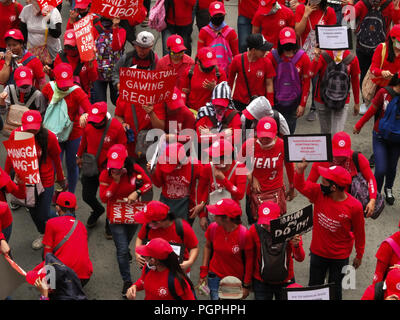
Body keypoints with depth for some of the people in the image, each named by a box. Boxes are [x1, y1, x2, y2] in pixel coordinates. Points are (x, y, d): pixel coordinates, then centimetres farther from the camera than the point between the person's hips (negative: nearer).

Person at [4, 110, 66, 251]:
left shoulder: (49, 137, -21)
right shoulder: (15, 135, -17)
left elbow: (56, 159, -4)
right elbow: (10, 157, 0)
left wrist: (60, 179, 9)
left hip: (45, 180, -3)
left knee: (43, 214, 2)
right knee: (33, 211, 19)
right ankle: (43, 234, 48)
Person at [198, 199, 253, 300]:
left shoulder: (244, 234, -21)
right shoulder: (213, 228, -12)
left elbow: (249, 260, -10)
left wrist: (246, 285, -5)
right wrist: (203, 271, 2)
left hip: (236, 280, -2)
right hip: (215, 278, 2)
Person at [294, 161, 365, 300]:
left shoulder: (354, 206, -24)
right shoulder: (319, 192, -17)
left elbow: (359, 232, -11)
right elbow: (300, 186, -5)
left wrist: (359, 255, 2)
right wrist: (300, 171, -28)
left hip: (340, 257, -3)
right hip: (318, 252, 3)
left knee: (335, 290, 17)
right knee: (314, 287, 19)